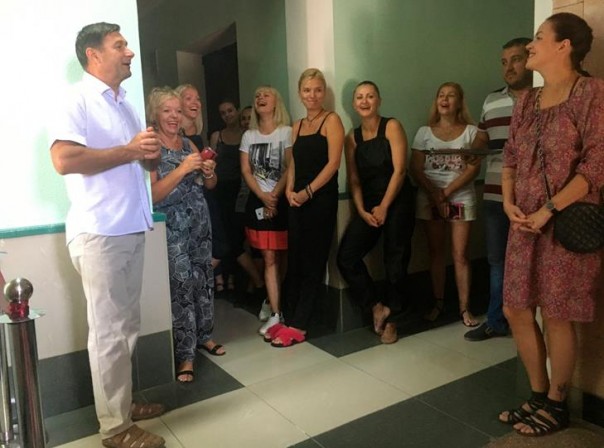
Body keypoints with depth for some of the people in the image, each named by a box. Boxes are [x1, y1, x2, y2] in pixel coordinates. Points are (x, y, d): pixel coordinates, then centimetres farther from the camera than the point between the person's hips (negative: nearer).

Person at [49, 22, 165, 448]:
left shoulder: (125, 104, 19)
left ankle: (123, 401, 31)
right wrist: (128, 150, -18)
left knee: (127, 325, 16)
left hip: (131, 230, 9)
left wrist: (151, 153, 1)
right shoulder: (78, 100, -8)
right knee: (109, 332, -1)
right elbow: (64, 159, -22)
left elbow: (141, 161, 24)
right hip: (99, 233, -9)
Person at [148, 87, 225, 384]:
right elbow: (152, 194, -16)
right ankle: (185, 355, -1)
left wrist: (208, 172, -5)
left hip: (200, 221, 6)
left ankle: (203, 336, 27)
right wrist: (182, 170, -22)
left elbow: (210, 186, 16)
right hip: (171, 226, -6)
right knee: (181, 284, -9)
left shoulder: (188, 144, 11)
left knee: (204, 279, 9)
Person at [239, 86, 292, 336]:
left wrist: (275, 196, -13)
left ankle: (277, 304, 18)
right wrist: (263, 197, -10)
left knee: (283, 258, 2)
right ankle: (275, 313, 3)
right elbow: (245, 171, 3)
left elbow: (290, 169, -8)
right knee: (269, 259, 1)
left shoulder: (287, 132, -1)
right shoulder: (248, 136, 11)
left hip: (283, 200, -3)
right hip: (258, 201, 3)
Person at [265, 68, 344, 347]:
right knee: (294, 261, 10)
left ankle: (299, 326, 7)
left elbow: (333, 162, -11)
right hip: (298, 201, 6)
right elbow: (293, 163, 16)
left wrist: (307, 191, -15)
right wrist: (289, 190, -2)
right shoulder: (297, 126, 16)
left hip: (322, 199, -6)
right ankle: (289, 319, 20)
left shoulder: (331, 120, -2)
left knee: (313, 262, 0)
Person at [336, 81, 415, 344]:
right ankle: (377, 306, 8)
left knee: (395, 261, 2)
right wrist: (362, 211, -8)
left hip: (397, 202, -4)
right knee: (346, 257, -8)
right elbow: (353, 179, 5)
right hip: (368, 204, 4)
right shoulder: (352, 137, 9)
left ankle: (391, 320, 18)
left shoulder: (392, 127, -4)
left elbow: (399, 170, -10)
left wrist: (384, 207, -13)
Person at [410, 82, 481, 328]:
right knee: (435, 252, 6)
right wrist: (435, 196, -11)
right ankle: (438, 303, 16)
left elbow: (473, 168, -6)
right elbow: (416, 170, 0)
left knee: (460, 254, -2)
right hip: (430, 200, 2)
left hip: (461, 199, -1)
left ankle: (464, 308, 5)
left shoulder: (470, 131, 3)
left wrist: (447, 193, -15)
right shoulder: (424, 132, 6)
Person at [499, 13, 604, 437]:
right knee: (516, 311, 10)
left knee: (557, 316, 3)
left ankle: (556, 405, 24)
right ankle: (539, 396, 28)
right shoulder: (527, 102, 14)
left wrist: (550, 210, -17)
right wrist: (509, 203, -1)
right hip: (526, 223, 7)